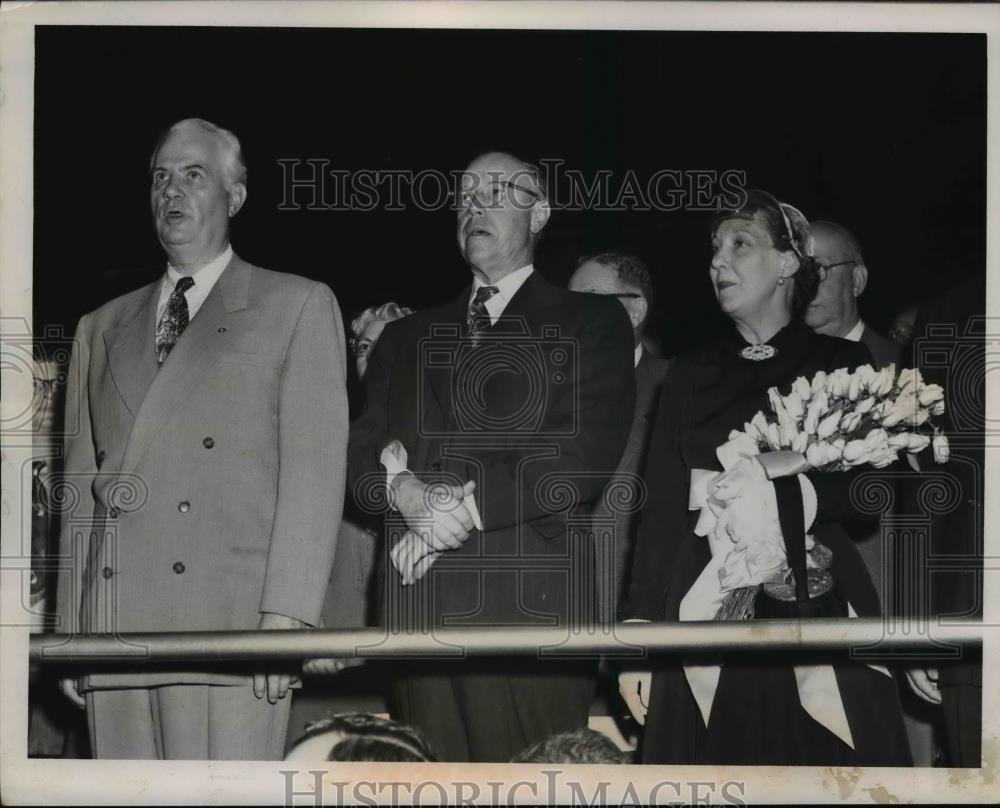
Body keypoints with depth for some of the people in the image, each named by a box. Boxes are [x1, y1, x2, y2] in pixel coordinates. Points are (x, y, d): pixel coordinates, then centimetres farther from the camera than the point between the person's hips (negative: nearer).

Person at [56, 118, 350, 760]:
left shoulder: (297, 305, 10)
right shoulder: (103, 328, 24)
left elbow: (314, 466, 0)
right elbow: (82, 483, 19)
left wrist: (286, 617, -10)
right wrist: (71, 630, 9)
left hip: (232, 625, -4)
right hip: (115, 630, 4)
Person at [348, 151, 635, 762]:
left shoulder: (592, 322, 8)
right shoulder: (408, 337, 23)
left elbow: (587, 453, -5)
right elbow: (363, 449, 14)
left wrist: (468, 504, -11)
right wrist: (404, 488, -9)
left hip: (534, 601, -4)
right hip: (421, 609, 4)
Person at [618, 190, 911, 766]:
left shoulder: (841, 364, 5)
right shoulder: (693, 374, 13)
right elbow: (663, 505, 7)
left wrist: (788, 492, -21)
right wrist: (638, 628, 0)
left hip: (817, 609, -2)